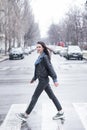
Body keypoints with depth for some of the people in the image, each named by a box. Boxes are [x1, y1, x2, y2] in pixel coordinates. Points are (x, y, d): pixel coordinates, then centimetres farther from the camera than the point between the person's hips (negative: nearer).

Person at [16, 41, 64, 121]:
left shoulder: (44, 57, -16)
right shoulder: (40, 57, 13)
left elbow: (50, 68, -19)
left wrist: (55, 80, -22)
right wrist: (34, 78, 24)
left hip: (43, 80, -10)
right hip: (43, 80, 10)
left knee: (35, 97, -1)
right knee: (52, 96, 12)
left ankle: (26, 115, 8)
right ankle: (61, 112, 17)